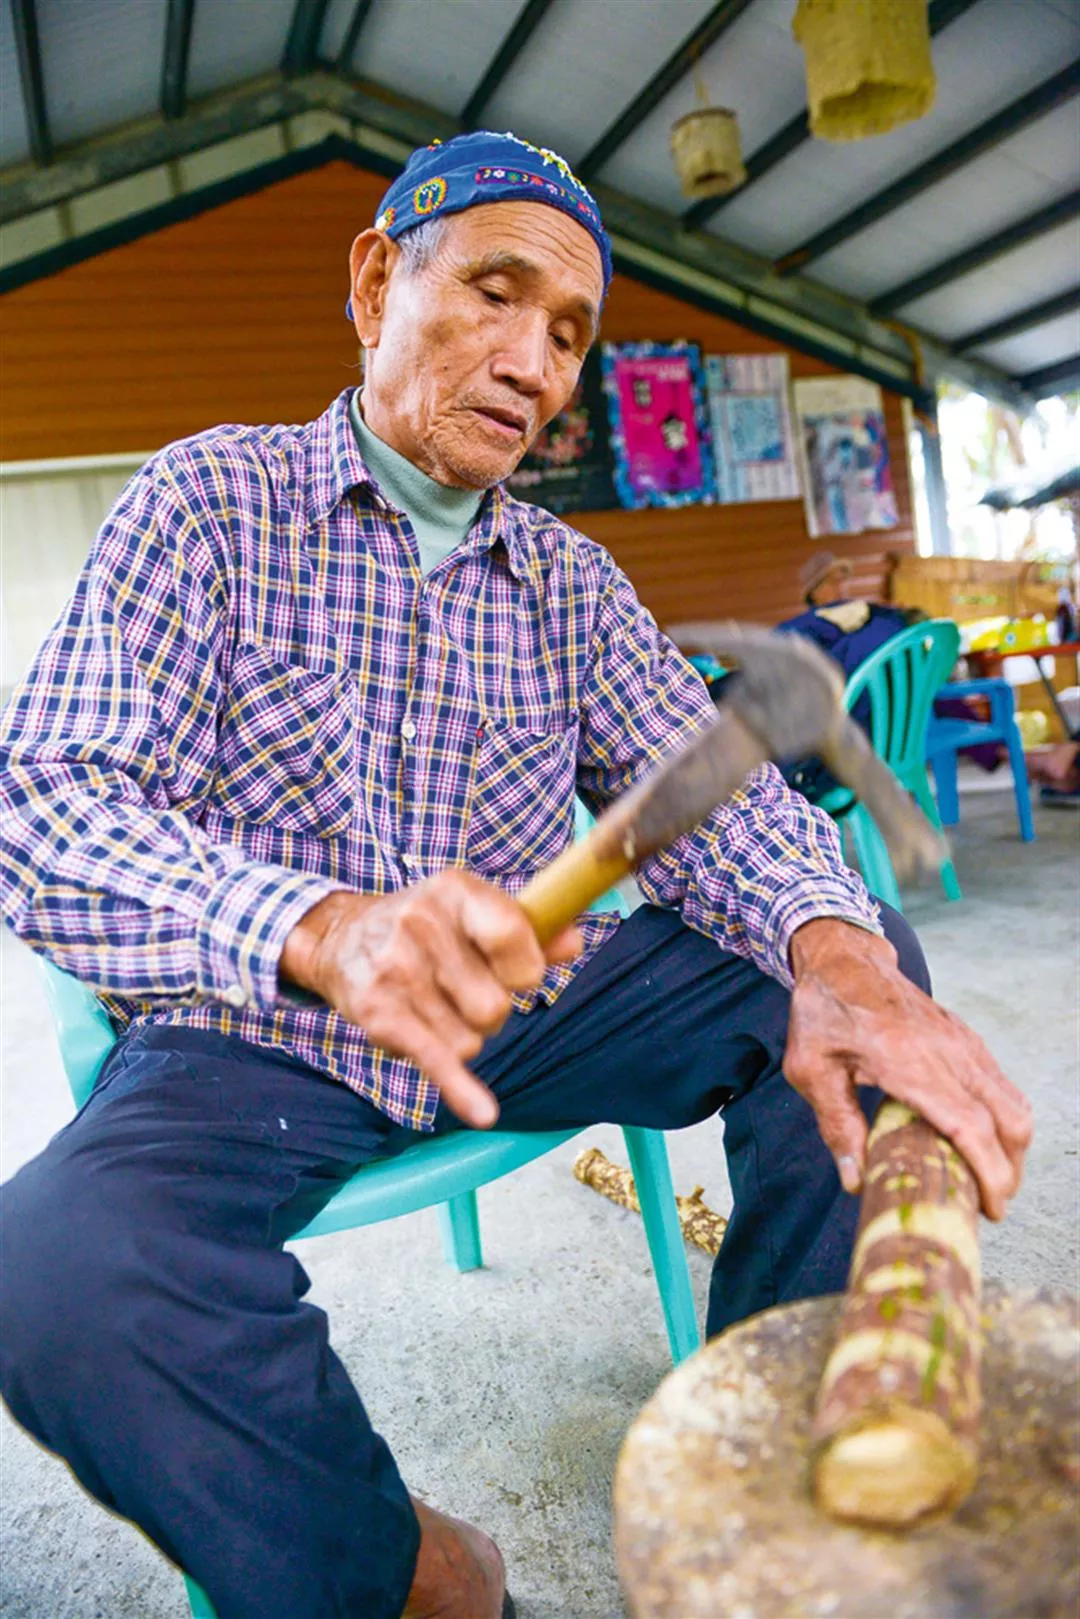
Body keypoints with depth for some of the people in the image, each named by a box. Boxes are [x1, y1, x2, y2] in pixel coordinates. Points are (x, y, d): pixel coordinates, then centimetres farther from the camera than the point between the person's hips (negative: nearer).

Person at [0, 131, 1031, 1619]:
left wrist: (835, 955, -29)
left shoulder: (567, 577, 7)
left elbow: (707, 787, -4)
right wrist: (325, 933, -39)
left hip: (518, 1007, 4)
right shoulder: (209, 501, -5)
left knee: (866, 956, -10)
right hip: (251, 1040, -3)